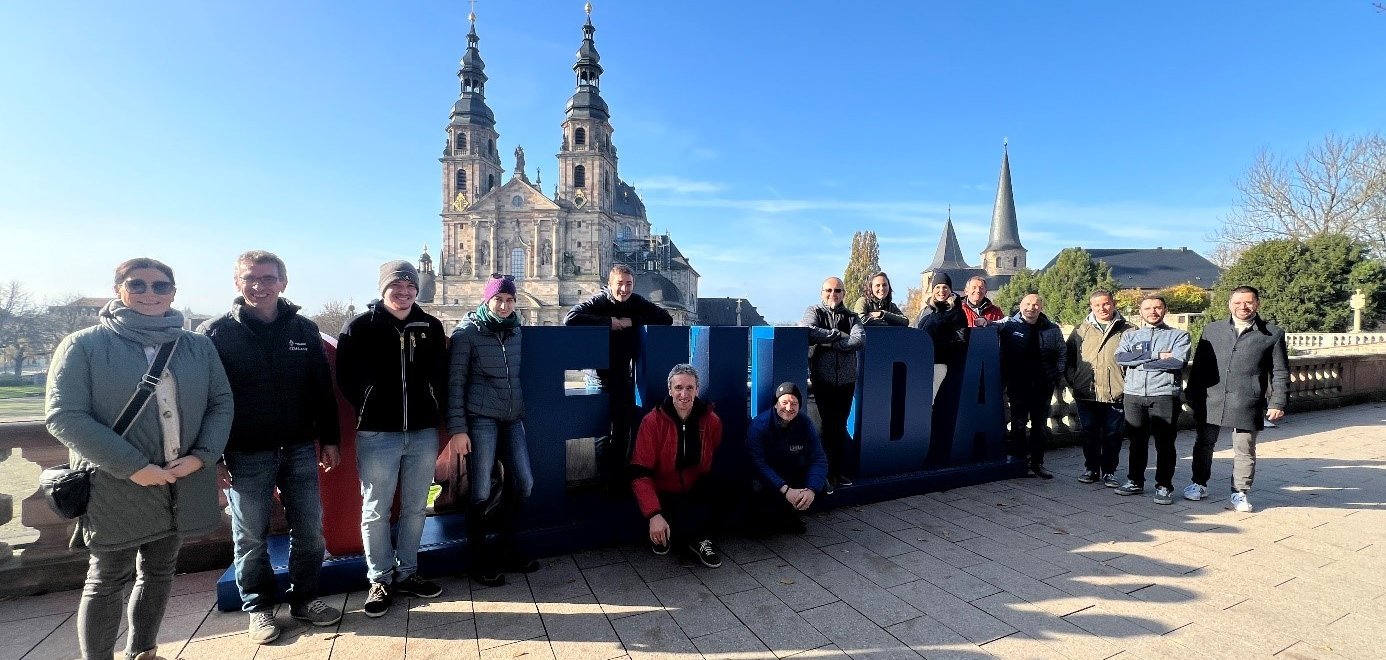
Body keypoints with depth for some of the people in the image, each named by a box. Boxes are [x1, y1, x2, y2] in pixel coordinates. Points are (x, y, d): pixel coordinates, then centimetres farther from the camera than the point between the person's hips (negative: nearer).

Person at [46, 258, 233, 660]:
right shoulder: (84, 345, -5)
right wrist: (131, 466, -18)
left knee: (160, 572, 17)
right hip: (115, 488, -4)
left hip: (183, 484, 4)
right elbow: (64, 416, -11)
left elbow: (221, 403, 4)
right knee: (107, 580, 8)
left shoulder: (198, 347, 5)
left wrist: (201, 456, -11)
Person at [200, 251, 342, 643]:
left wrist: (330, 439, 6)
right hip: (245, 455, -2)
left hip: (300, 449, 2)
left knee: (310, 530, 9)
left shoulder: (304, 330, 4)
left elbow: (322, 390, 7)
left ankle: (304, 598, 27)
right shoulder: (215, 334, -3)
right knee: (251, 538, 11)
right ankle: (258, 607, 29)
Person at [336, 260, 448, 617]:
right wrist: (368, 409, 0)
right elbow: (346, 377, 0)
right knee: (376, 511, 7)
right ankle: (380, 579, 24)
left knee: (415, 508, 12)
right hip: (377, 433, -3)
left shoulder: (431, 326, 5)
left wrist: (432, 411, 4)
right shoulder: (361, 325, -3)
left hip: (423, 432, 3)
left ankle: (406, 573, 29)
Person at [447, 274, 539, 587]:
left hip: (512, 418, 5)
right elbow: (455, 382, -7)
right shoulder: (468, 331, -5)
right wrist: (457, 428, -12)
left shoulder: (515, 329, 11)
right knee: (481, 491, 0)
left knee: (524, 483, 5)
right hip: (481, 419, -5)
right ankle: (480, 559, 19)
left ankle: (507, 546, 27)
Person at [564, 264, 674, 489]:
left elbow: (666, 319, -4)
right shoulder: (599, 301, -8)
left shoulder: (637, 302, 3)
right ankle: (605, 479, 10)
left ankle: (618, 477, 22)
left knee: (624, 424, 8)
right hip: (599, 370, -4)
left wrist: (632, 321, -14)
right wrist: (609, 322, -23)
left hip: (623, 370, 4)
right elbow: (570, 318, -23)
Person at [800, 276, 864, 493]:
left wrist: (827, 342, -15)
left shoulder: (852, 317, 8)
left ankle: (838, 471, 22)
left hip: (847, 379, 3)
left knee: (840, 426, 10)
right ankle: (827, 475, 8)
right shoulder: (814, 312, 1)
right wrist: (838, 335, -14)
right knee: (829, 426, -3)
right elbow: (807, 333, -21)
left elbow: (858, 341, -12)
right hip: (823, 379, -3)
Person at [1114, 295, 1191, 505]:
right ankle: (1135, 482, 20)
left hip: (1164, 395, -2)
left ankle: (1164, 486, 11)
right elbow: (1120, 357, -4)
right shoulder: (1130, 335, 15)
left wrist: (1139, 361, -6)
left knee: (1165, 443, 1)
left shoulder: (1179, 335, 7)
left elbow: (1177, 362, -10)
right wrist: (1157, 355, -9)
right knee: (1136, 441, 10)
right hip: (1133, 395, 2)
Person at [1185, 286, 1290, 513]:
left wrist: (1277, 403, -3)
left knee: (1244, 450, 6)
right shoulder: (1212, 330, 7)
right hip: (1211, 401, 2)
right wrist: (1193, 396, 5)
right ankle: (1199, 484, 26)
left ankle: (1239, 493, 19)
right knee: (1204, 444, 12)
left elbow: (1280, 373, 4)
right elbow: (1199, 366, 8)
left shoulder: (1273, 334, 3)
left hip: (1247, 405, -2)